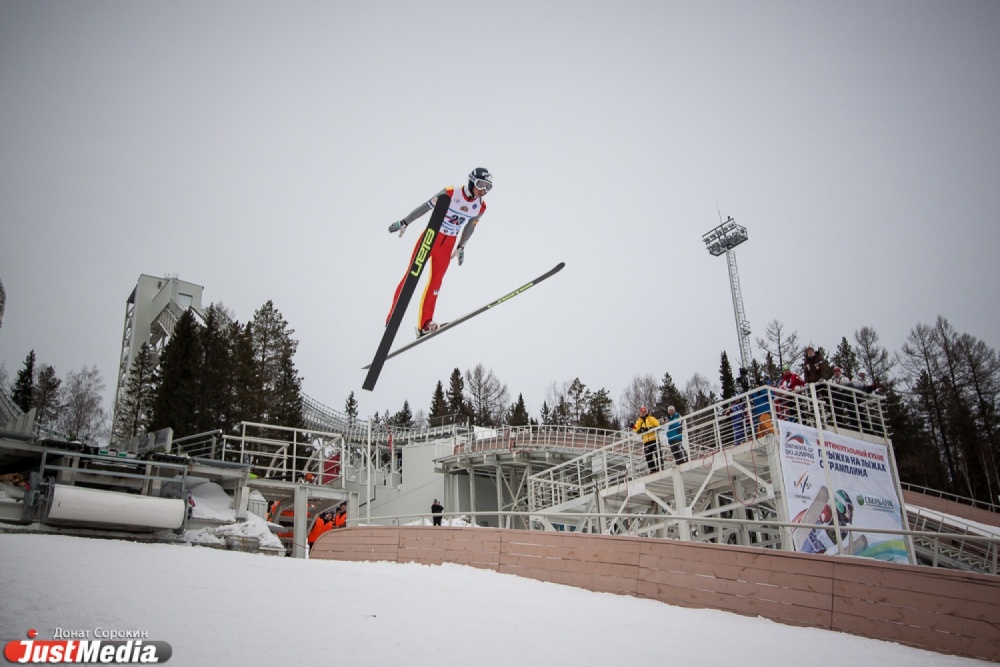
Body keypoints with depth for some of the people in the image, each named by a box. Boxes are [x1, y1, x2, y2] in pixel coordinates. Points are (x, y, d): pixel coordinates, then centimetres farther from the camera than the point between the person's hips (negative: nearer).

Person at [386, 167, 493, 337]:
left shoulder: (481, 207, -4)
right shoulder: (450, 194, -17)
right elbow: (425, 207, -9)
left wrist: (461, 247, 21)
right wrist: (404, 222, -3)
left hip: (448, 245, 4)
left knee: (436, 281, 2)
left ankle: (424, 324, 5)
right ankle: (392, 316, 7)